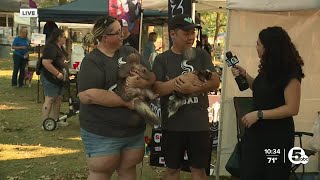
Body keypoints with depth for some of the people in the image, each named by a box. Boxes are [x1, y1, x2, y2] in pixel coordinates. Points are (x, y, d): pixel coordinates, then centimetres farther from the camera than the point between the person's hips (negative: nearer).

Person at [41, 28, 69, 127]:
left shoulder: (59, 47, 14)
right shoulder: (51, 47, -19)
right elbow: (46, 62, -28)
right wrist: (58, 73, -25)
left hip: (58, 78, 10)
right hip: (50, 78, -10)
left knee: (58, 99, 14)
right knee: (49, 99, -7)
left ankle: (55, 120, 23)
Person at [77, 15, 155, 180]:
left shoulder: (130, 52, 7)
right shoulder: (92, 61, -12)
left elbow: (152, 77, 4)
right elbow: (87, 95, -24)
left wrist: (140, 83, -20)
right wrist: (126, 102, -22)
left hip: (135, 129, 6)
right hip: (102, 133, -5)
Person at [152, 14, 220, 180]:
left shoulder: (201, 55, 3)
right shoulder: (162, 59, -1)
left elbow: (215, 82, -5)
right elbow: (156, 89, -12)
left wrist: (193, 88, -21)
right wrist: (184, 78, -22)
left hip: (198, 124, 1)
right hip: (172, 125, 0)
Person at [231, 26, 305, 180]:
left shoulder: (290, 73, -17)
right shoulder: (268, 68, 6)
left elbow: (292, 108, -21)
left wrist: (258, 114, -22)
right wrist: (245, 75, 8)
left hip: (277, 136, -7)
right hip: (256, 132, 7)